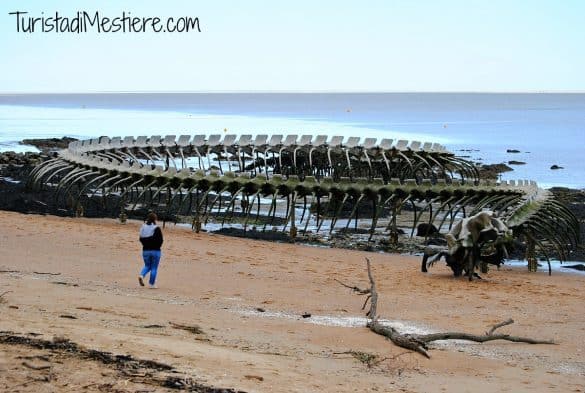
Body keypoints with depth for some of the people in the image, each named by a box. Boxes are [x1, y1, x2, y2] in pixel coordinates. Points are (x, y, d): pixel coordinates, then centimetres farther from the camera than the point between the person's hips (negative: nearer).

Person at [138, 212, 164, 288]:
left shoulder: (143, 228, 3)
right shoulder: (156, 229, -12)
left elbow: (141, 239, 7)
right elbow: (160, 240, -12)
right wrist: (157, 247, 5)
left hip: (145, 250, 4)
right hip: (155, 251, -4)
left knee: (147, 266, 19)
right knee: (154, 268, 6)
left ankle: (142, 275, -9)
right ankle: (151, 284, 8)